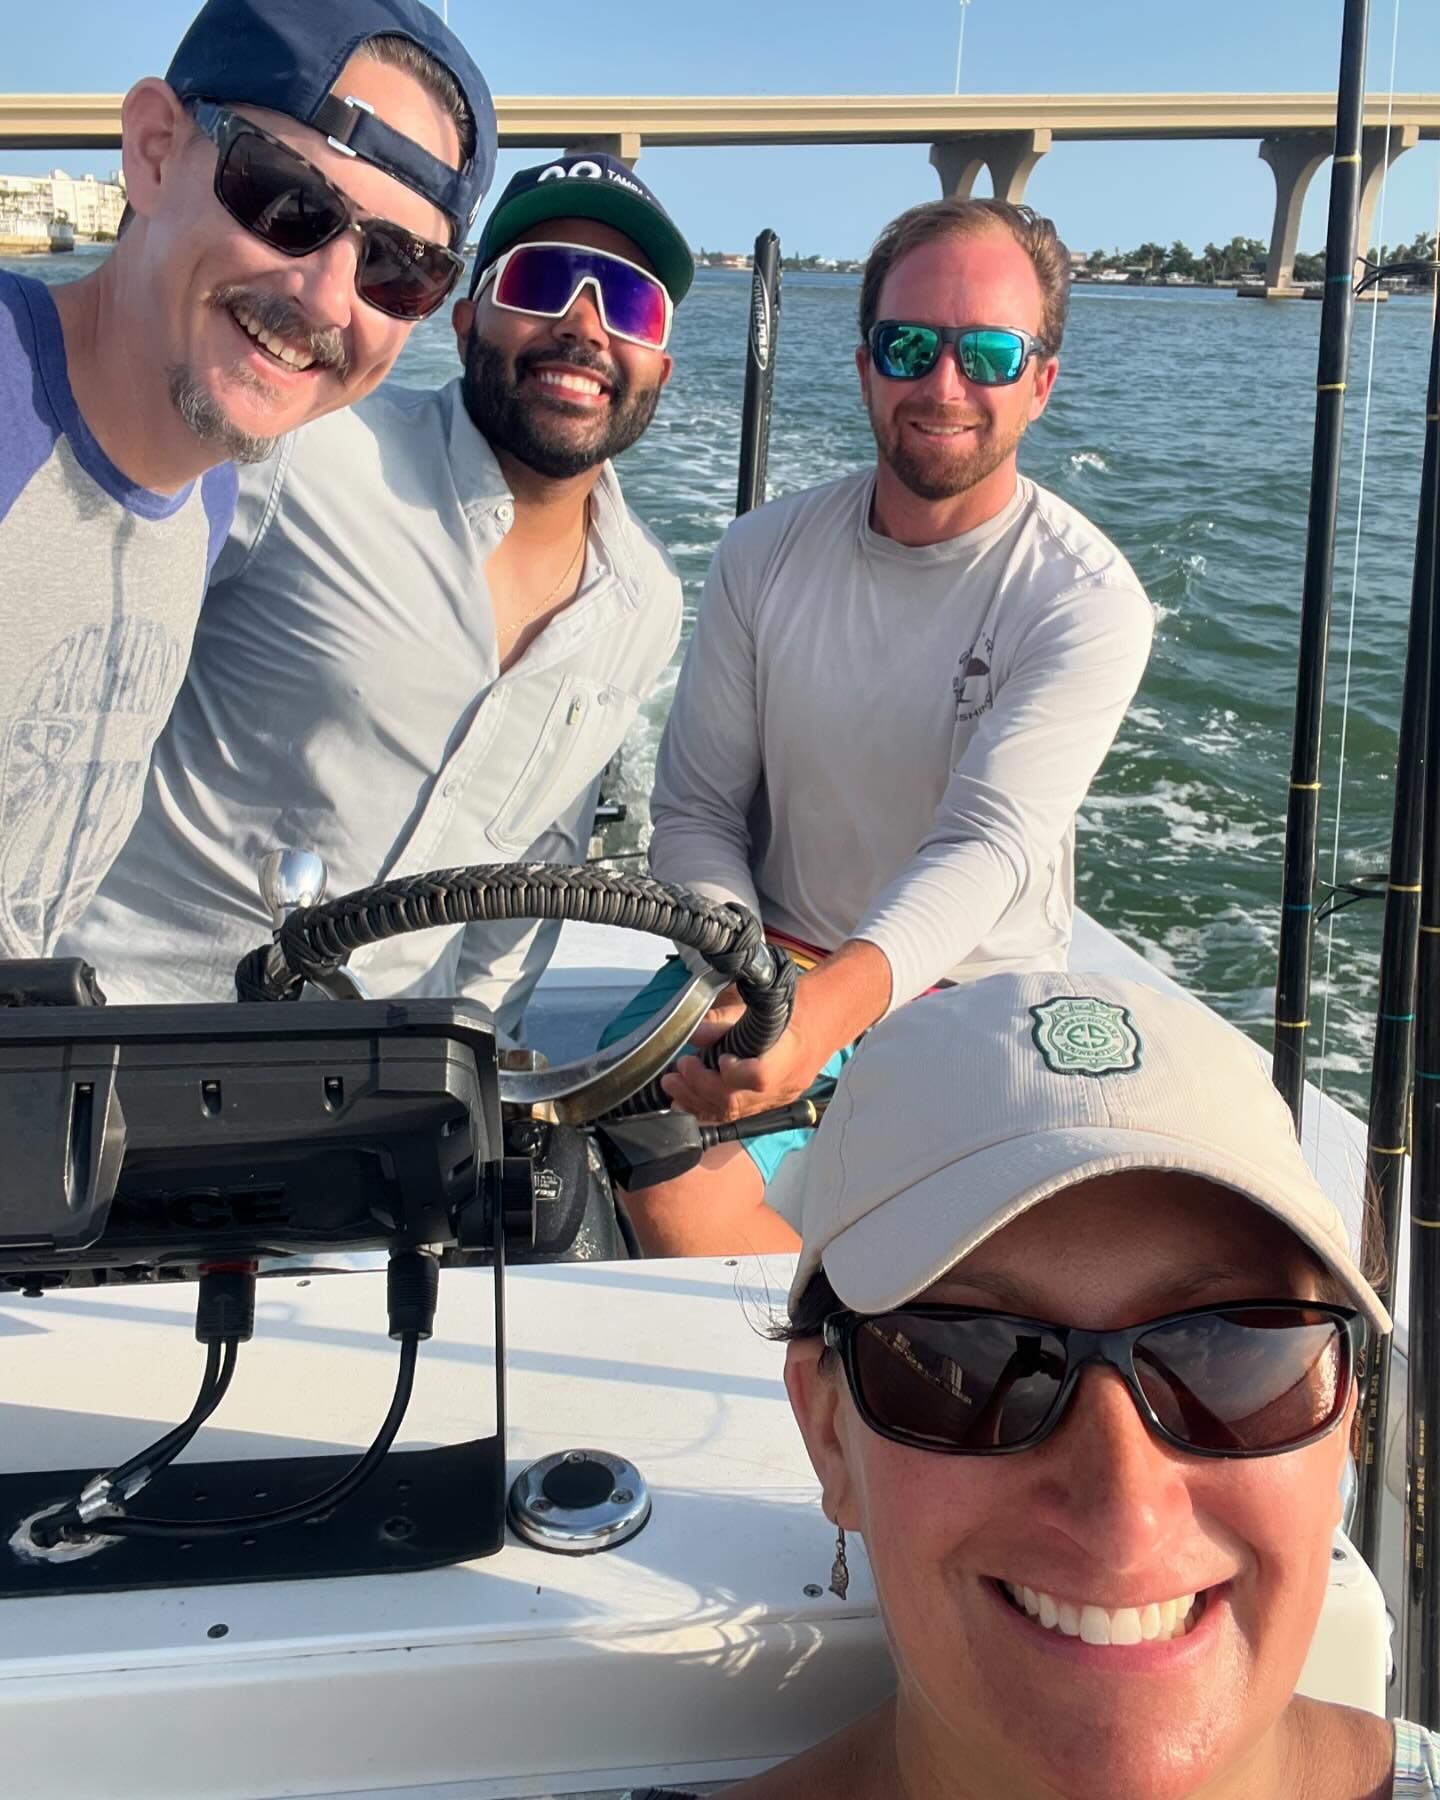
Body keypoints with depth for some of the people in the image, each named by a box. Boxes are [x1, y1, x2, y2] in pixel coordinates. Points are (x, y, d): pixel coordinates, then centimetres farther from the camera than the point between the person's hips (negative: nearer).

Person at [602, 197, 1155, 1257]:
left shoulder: (1088, 601, -11)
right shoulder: (767, 554, 0)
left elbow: (987, 846, -23)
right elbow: (697, 806, 2)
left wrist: (832, 1004, -42)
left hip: (974, 1003, -2)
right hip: (776, 967, 2)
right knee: (663, 1171, -26)